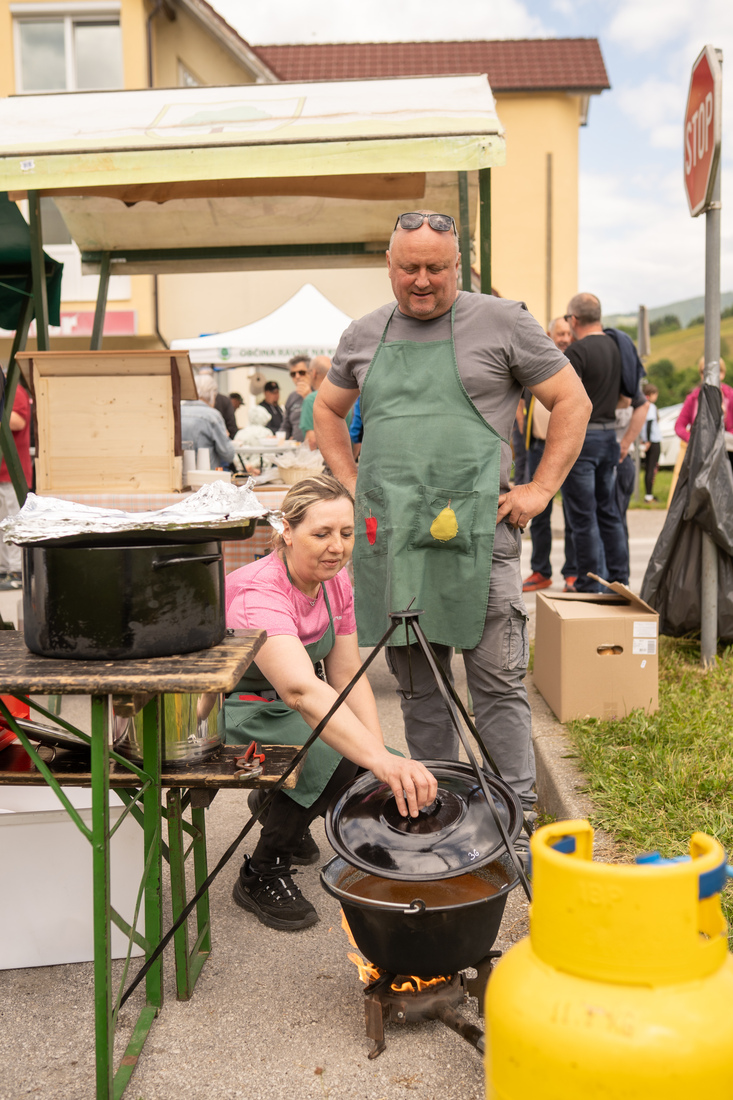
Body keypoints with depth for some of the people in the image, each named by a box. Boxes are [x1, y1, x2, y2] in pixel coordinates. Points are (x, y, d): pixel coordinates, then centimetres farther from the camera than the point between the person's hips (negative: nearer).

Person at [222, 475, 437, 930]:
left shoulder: (336, 582, -7)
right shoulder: (259, 594, -33)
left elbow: (348, 676, -4)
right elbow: (302, 691, -49)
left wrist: (386, 759, -18)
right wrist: (381, 761, -59)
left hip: (276, 705, 8)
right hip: (222, 710, -8)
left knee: (358, 751, -11)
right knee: (332, 754, -30)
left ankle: (275, 803, 18)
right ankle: (261, 874, -8)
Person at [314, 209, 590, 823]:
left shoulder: (500, 321, 3)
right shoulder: (364, 335, 14)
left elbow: (572, 401, 5)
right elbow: (327, 410, 28)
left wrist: (541, 489, -2)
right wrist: (353, 484, 15)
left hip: (477, 533, -4)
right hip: (389, 537, 4)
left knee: (497, 682, -1)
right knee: (417, 686, 11)